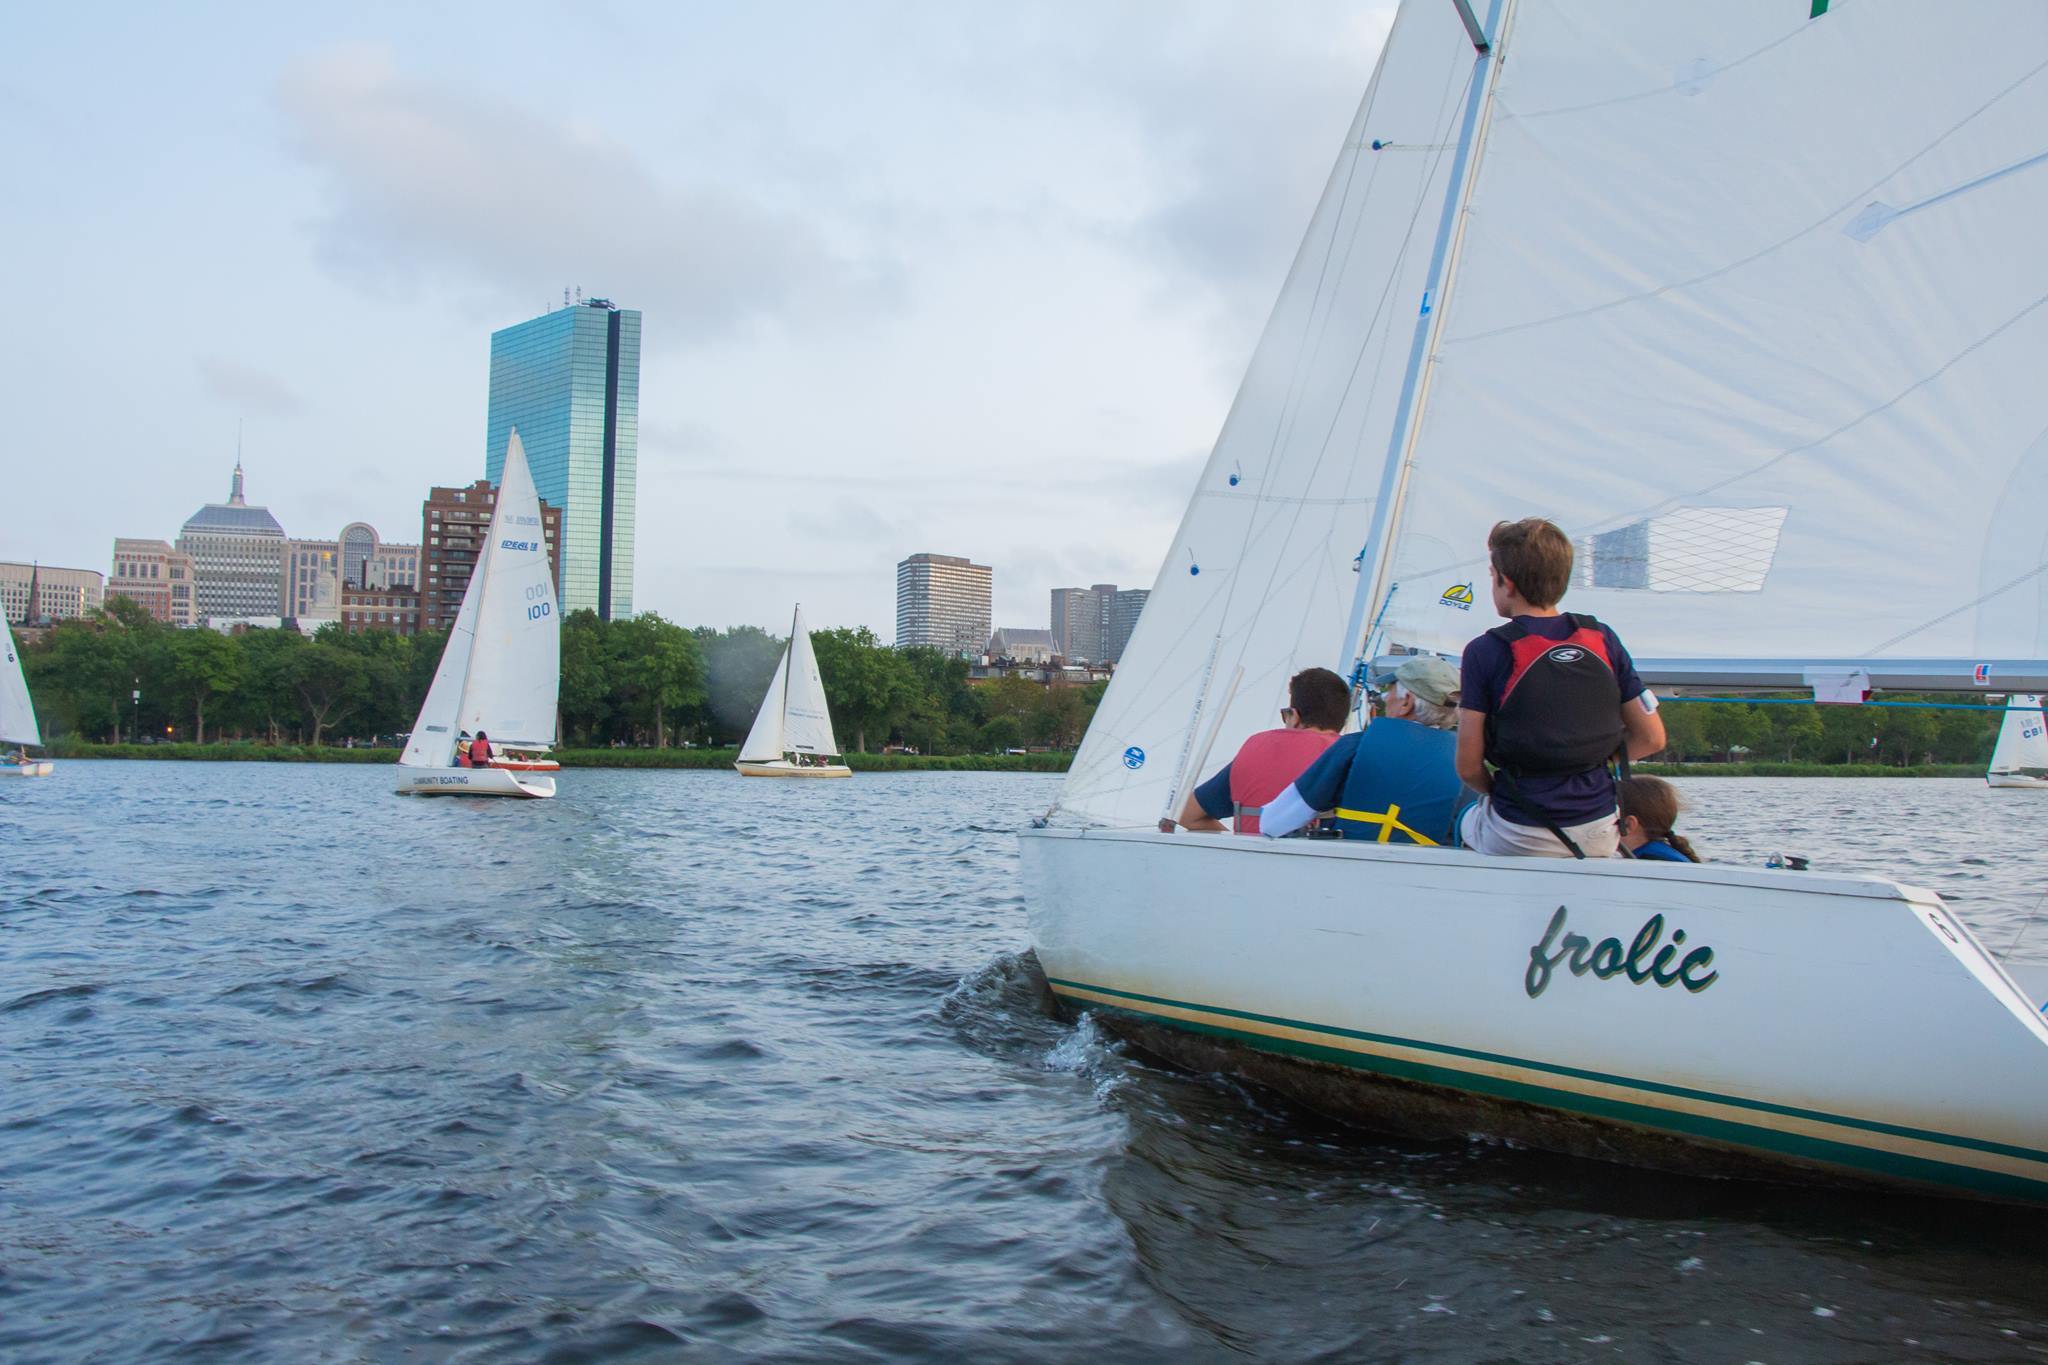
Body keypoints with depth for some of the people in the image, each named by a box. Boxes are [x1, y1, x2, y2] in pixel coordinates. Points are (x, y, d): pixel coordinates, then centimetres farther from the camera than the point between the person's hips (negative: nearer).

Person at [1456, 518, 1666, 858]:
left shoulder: (1485, 652, -10)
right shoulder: (1603, 639, 0)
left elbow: (1469, 767, -10)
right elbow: (1651, 738, 5)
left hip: (1519, 842, -3)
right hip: (1600, 837, 3)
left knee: (1464, 818, 27)